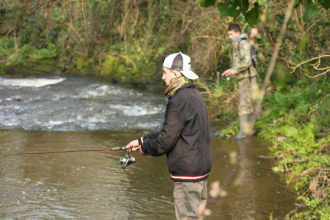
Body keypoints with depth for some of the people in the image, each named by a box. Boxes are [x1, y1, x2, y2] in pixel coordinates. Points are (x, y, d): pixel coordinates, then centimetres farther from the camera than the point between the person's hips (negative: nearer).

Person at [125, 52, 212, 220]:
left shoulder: (179, 101, -19)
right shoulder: (195, 95, 12)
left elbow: (165, 142, -18)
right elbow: (170, 133, 18)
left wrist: (145, 147, 1)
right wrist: (141, 141, 17)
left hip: (187, 174, -10)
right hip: (201, 168, 10)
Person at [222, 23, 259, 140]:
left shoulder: (243, 43, -13)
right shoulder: (237, 44, 18)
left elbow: (247, 61, -22)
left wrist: (235, 70, -18)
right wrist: (231, 70, 12)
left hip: (247, 78, -10)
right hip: (242, 78, 10)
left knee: (244, 105, -10)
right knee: (247, 105, 13)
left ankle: (244, 132, -9)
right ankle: (248, 130, 18)